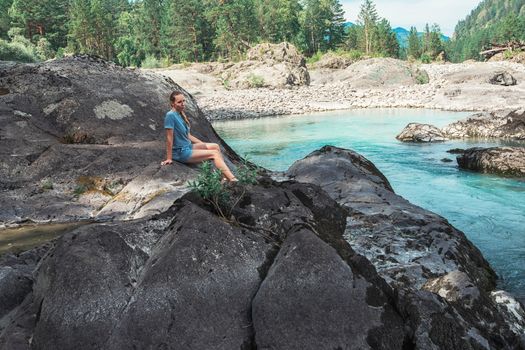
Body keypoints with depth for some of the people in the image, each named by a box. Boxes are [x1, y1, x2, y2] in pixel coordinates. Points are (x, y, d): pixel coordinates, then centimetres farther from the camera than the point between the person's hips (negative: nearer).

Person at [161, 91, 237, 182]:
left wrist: (203, 144, 15)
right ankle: (233, 179, -16)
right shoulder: (170, 115, -19)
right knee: (215, 153, -14)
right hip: (181, 152, -10)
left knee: (215, 146, 6)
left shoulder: (181, 114, 9)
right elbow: (169, 138, -20)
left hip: (188, 146, 10)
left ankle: (226, 176, -2)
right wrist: (169, 158, -19)